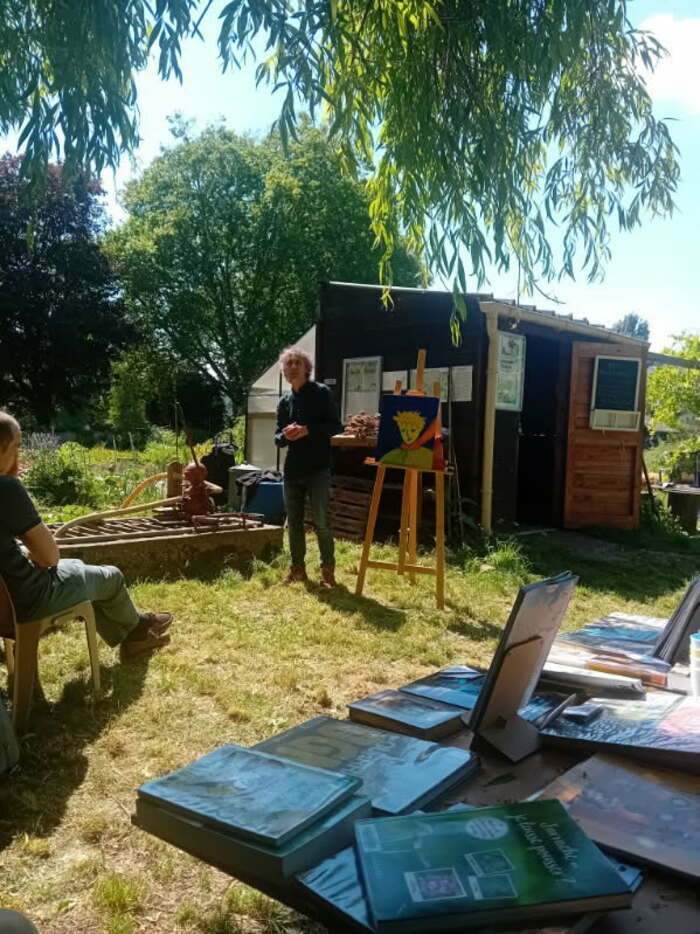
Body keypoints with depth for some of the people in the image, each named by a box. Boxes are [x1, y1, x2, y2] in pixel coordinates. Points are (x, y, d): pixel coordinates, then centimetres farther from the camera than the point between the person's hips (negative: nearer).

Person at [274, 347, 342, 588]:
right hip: (292, 469, 6)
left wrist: (307, 430, -19)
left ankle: (328, 570, 4)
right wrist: (285, 435, -9)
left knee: (322, 522, -6)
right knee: (294, 522, 11)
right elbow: (278, 438, 15)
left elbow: (335, 427, -8)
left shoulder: (321, 392, -2)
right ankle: (297, 568, 23)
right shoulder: (285, 401, 13)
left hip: (318, 468, -5)